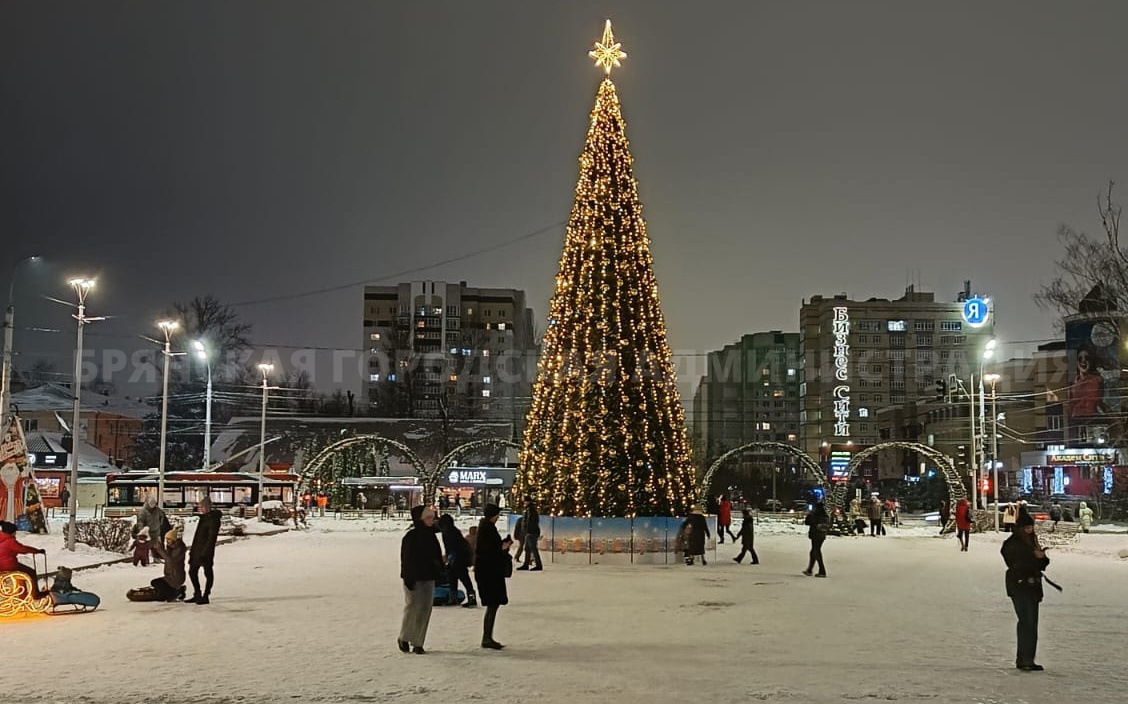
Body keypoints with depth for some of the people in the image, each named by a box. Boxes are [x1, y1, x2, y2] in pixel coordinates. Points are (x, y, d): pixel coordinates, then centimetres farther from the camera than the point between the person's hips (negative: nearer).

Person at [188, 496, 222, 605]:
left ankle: (206, 597, 5)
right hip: (197, 549, 10)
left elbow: (212, 537, -19)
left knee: (208, 573, -1)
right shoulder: (204, 517, 13)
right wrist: (193, 550, 17)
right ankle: (197, 595, 23)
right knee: (192, 571, 13)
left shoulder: (213, 519, -14)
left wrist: (205, 552, -22)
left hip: (205, 551, -10)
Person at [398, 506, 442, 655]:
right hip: (414, 578, -7)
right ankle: (403, 638, 19)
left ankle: (418, 643, 12)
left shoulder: (430, 535, 10)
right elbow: (406, 559, -14)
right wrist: (408, 579, -17)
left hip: (428, 578, 7)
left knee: (425, 610, 6)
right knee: (412, 608, -1)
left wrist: (439, 571, 10)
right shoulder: (411, 536, -11)